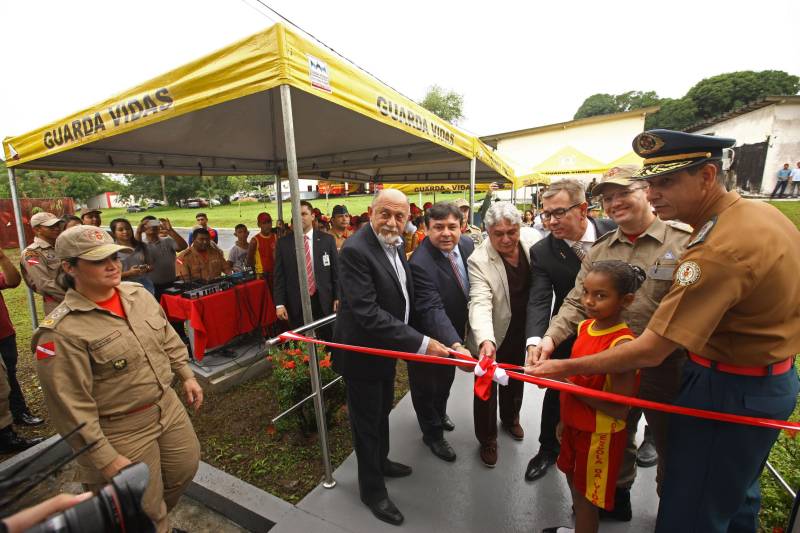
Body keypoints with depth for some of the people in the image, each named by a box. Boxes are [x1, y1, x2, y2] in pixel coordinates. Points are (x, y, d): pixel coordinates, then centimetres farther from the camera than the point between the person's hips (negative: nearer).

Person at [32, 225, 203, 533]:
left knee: (186, 467, 25)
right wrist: (106, 460, -16)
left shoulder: (138, 294, -3)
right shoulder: (61, 331, -23)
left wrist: (187, 376, 10)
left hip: (168, 405, 7)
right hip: (120, 432, -6)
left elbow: (167, 338, 10)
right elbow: (71, 407, -20)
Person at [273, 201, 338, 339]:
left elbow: (336, 270, 3)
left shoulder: (327, 240, 1)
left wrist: (337, 297, -1)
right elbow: (279, 276, 2)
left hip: (323, 301, 0)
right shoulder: (283, 243, 2)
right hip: (296, 304, 1)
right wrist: (279, 304, -3)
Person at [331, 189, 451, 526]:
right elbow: (367, 313, -33)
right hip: (362, 352, -8)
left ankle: (380, 462, 54)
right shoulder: (355, 250, -27)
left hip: (387, 346, 8)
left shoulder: (395, 244, 1)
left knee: (382, 412, 28)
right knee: (367, 422, 13)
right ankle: (372, 489, 38)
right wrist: (421, 343, -33)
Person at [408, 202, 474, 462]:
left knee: (446, 378, 30)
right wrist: (456, 345, -51)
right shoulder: (420, 263, -34)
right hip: (429, 336, -7)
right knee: (426, 384, 16)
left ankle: (440, 412, 60)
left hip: (454, 329, 7)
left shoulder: (467, 244, -11)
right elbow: (432, 310, -39)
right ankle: (432, 432, 43)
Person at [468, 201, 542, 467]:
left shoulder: (533, 241, -12)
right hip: (494, 334, -5)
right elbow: (480, 302, -35)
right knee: (487, 385, 9)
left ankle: (510, 418, 53)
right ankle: (487, 438, 33)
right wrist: (485, 340, -50)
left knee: (515, 378, 26)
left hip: (522, 330, 5)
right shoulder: (479, 261, -27)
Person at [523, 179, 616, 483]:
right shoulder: (542, 252, -21)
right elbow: (539, 300, -28)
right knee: (557, 392, 12)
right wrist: (535, 341, -43)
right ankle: (548, 448, 37)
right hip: (568, 336, -1)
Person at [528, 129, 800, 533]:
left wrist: (566, 368, -21)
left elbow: (649, 352, -28)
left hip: (730, 393, -9)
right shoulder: (763, 212, 1)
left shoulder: (719, 251, -30)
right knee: (734, 492, 31)